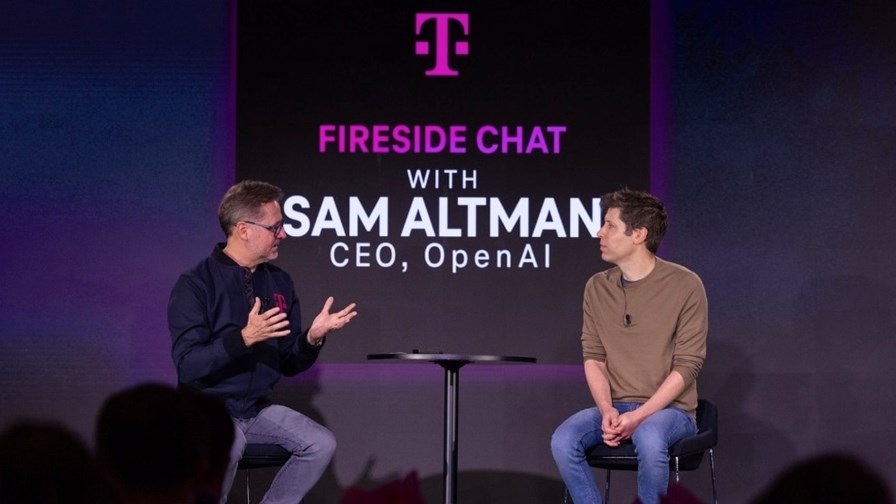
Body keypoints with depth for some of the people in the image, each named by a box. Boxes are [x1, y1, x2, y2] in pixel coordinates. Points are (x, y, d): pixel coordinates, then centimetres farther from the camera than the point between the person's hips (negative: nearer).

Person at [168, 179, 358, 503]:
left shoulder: (279, 282, 6)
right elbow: (187, 366, -21)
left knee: (321, 443, -12)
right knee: (228, 446, -36)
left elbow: (289, 364, 8)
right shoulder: (196, 284, -13)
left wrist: (313, 337, -13)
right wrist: (244, 338, -33)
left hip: (258, 409, 6)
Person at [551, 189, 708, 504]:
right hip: (614, 408, 4)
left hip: (669, 408, -4)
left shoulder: (685, 285, -8)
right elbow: (593, 358, 4)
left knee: (649, 438, -38)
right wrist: (607, 410, -15)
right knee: (563, 441, -26)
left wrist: (639, 416, -19)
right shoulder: (597, 288, 6)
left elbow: (687, 365, -10)